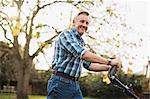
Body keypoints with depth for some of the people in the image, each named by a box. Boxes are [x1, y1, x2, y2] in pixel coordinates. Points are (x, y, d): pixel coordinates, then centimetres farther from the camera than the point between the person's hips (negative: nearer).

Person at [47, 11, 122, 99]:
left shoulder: (80, 42, 20)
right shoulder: (66, 34, -8)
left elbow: (88, 64, 20)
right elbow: (82, 54, -22)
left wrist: (107, 67, 7)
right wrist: (109, 62, -21)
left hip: (75, 85, 9)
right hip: (61, 83, -8)